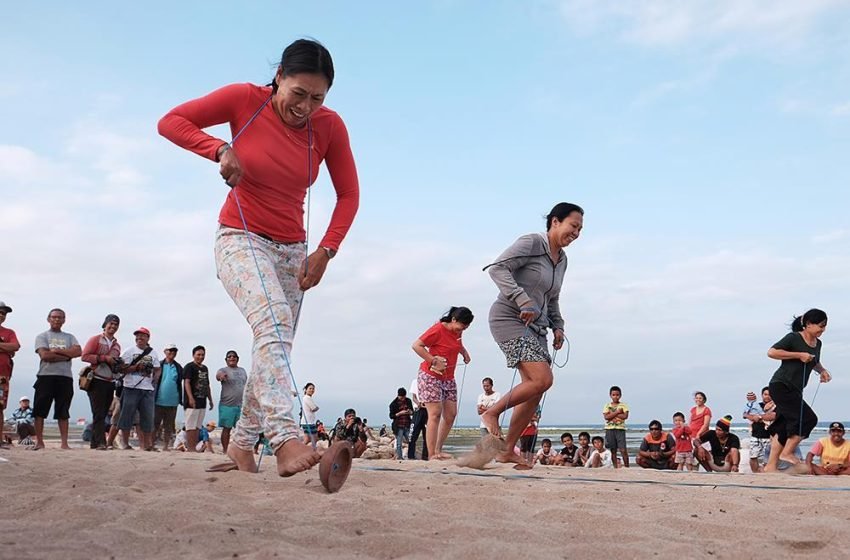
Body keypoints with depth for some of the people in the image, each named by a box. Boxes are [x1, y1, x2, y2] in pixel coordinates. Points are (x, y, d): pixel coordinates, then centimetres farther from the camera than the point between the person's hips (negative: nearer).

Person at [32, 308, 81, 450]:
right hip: (46, 376, -2)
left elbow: (78, 351, -2)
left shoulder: (69, 337, 17)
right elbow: (45, 355, -9)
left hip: (65, 377, 2)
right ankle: (39, 442, 5)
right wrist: (67, 355, -6)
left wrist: (57, 350, -7)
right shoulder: (42, 336, 8)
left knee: (63, 412, 2)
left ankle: (64, 443, 2)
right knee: (40, 411, -1)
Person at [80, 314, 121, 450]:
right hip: (97, 381, -6)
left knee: (103, 414, 6)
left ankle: (94, 443, 11)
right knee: (98, 414, -10)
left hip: (110, 382, 6)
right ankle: (100, 442, -14)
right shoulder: (95, 340, 1)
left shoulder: (117, 345, 18)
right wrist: (104, 358, -16)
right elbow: (85, 356, -11)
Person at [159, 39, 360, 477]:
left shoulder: (329, 126, -7)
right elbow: (170, 122, -8)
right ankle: (285, 438, -41)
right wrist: (221, 149, -24)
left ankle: (242, 442, 25)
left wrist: (325, 252, -11)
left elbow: (348, 195, -1)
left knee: (274, 349, 5)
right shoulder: (244, 99, -12)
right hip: (240, 239, -4)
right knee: (273, 323, -30)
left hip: (291, 250, 4)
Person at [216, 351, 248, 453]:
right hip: (227, 405, -5)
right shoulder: (224, 370, -2)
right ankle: (225, 450, 3)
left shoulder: (242, 371, 15)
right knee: (227, 428, -1)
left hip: (242, 405, 5)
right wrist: (220, 376, -50)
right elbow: (218, 375, -26)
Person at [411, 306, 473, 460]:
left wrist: (464, 352, 12)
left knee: (451, 414, 3)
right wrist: (433, 361, -24)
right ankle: (431, 455, -12)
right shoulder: (438, 329, -16)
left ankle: (438, 451, 13)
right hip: (430, 376, -8)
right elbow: (416, 345, -19)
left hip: (448, 378, 8)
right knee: (435, 413, -13)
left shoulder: (458, 332, 8)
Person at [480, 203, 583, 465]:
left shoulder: (562, 259, 16)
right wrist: (523, 301, -29)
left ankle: (507, 451, 9)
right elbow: (497, 268, -21)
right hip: (509, 318, -9)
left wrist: (558, 327, 12)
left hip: (535, 326, 9)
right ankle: (492, 413, -2)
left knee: (535, 390, 1)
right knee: (543, 379, -20)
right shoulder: (531, 243, -10)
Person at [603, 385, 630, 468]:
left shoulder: (623, 405, 6)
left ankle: (627, 467, 1)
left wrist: (612, 414, -8)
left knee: (623, 450, -8)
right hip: (610, 429, 2)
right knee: (613, 450, 4)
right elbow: (606, 417, -6)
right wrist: (617, 412, -10)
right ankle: (615, 467, 10)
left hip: (620, 429, -2)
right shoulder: (607, 406, 8)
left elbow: (625, 416, -9)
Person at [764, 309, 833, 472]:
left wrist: (822, 371, 11)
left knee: (783, 427, 6)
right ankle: (787, 452, -3)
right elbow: (771, 352, -18)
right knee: (808, 418, -14)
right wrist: (798, 355, -19)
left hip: (794, 390, 8)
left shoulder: (818, 344, 13)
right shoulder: (794, 338, -10)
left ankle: (771, 465, 9)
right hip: (781, 386, -8)